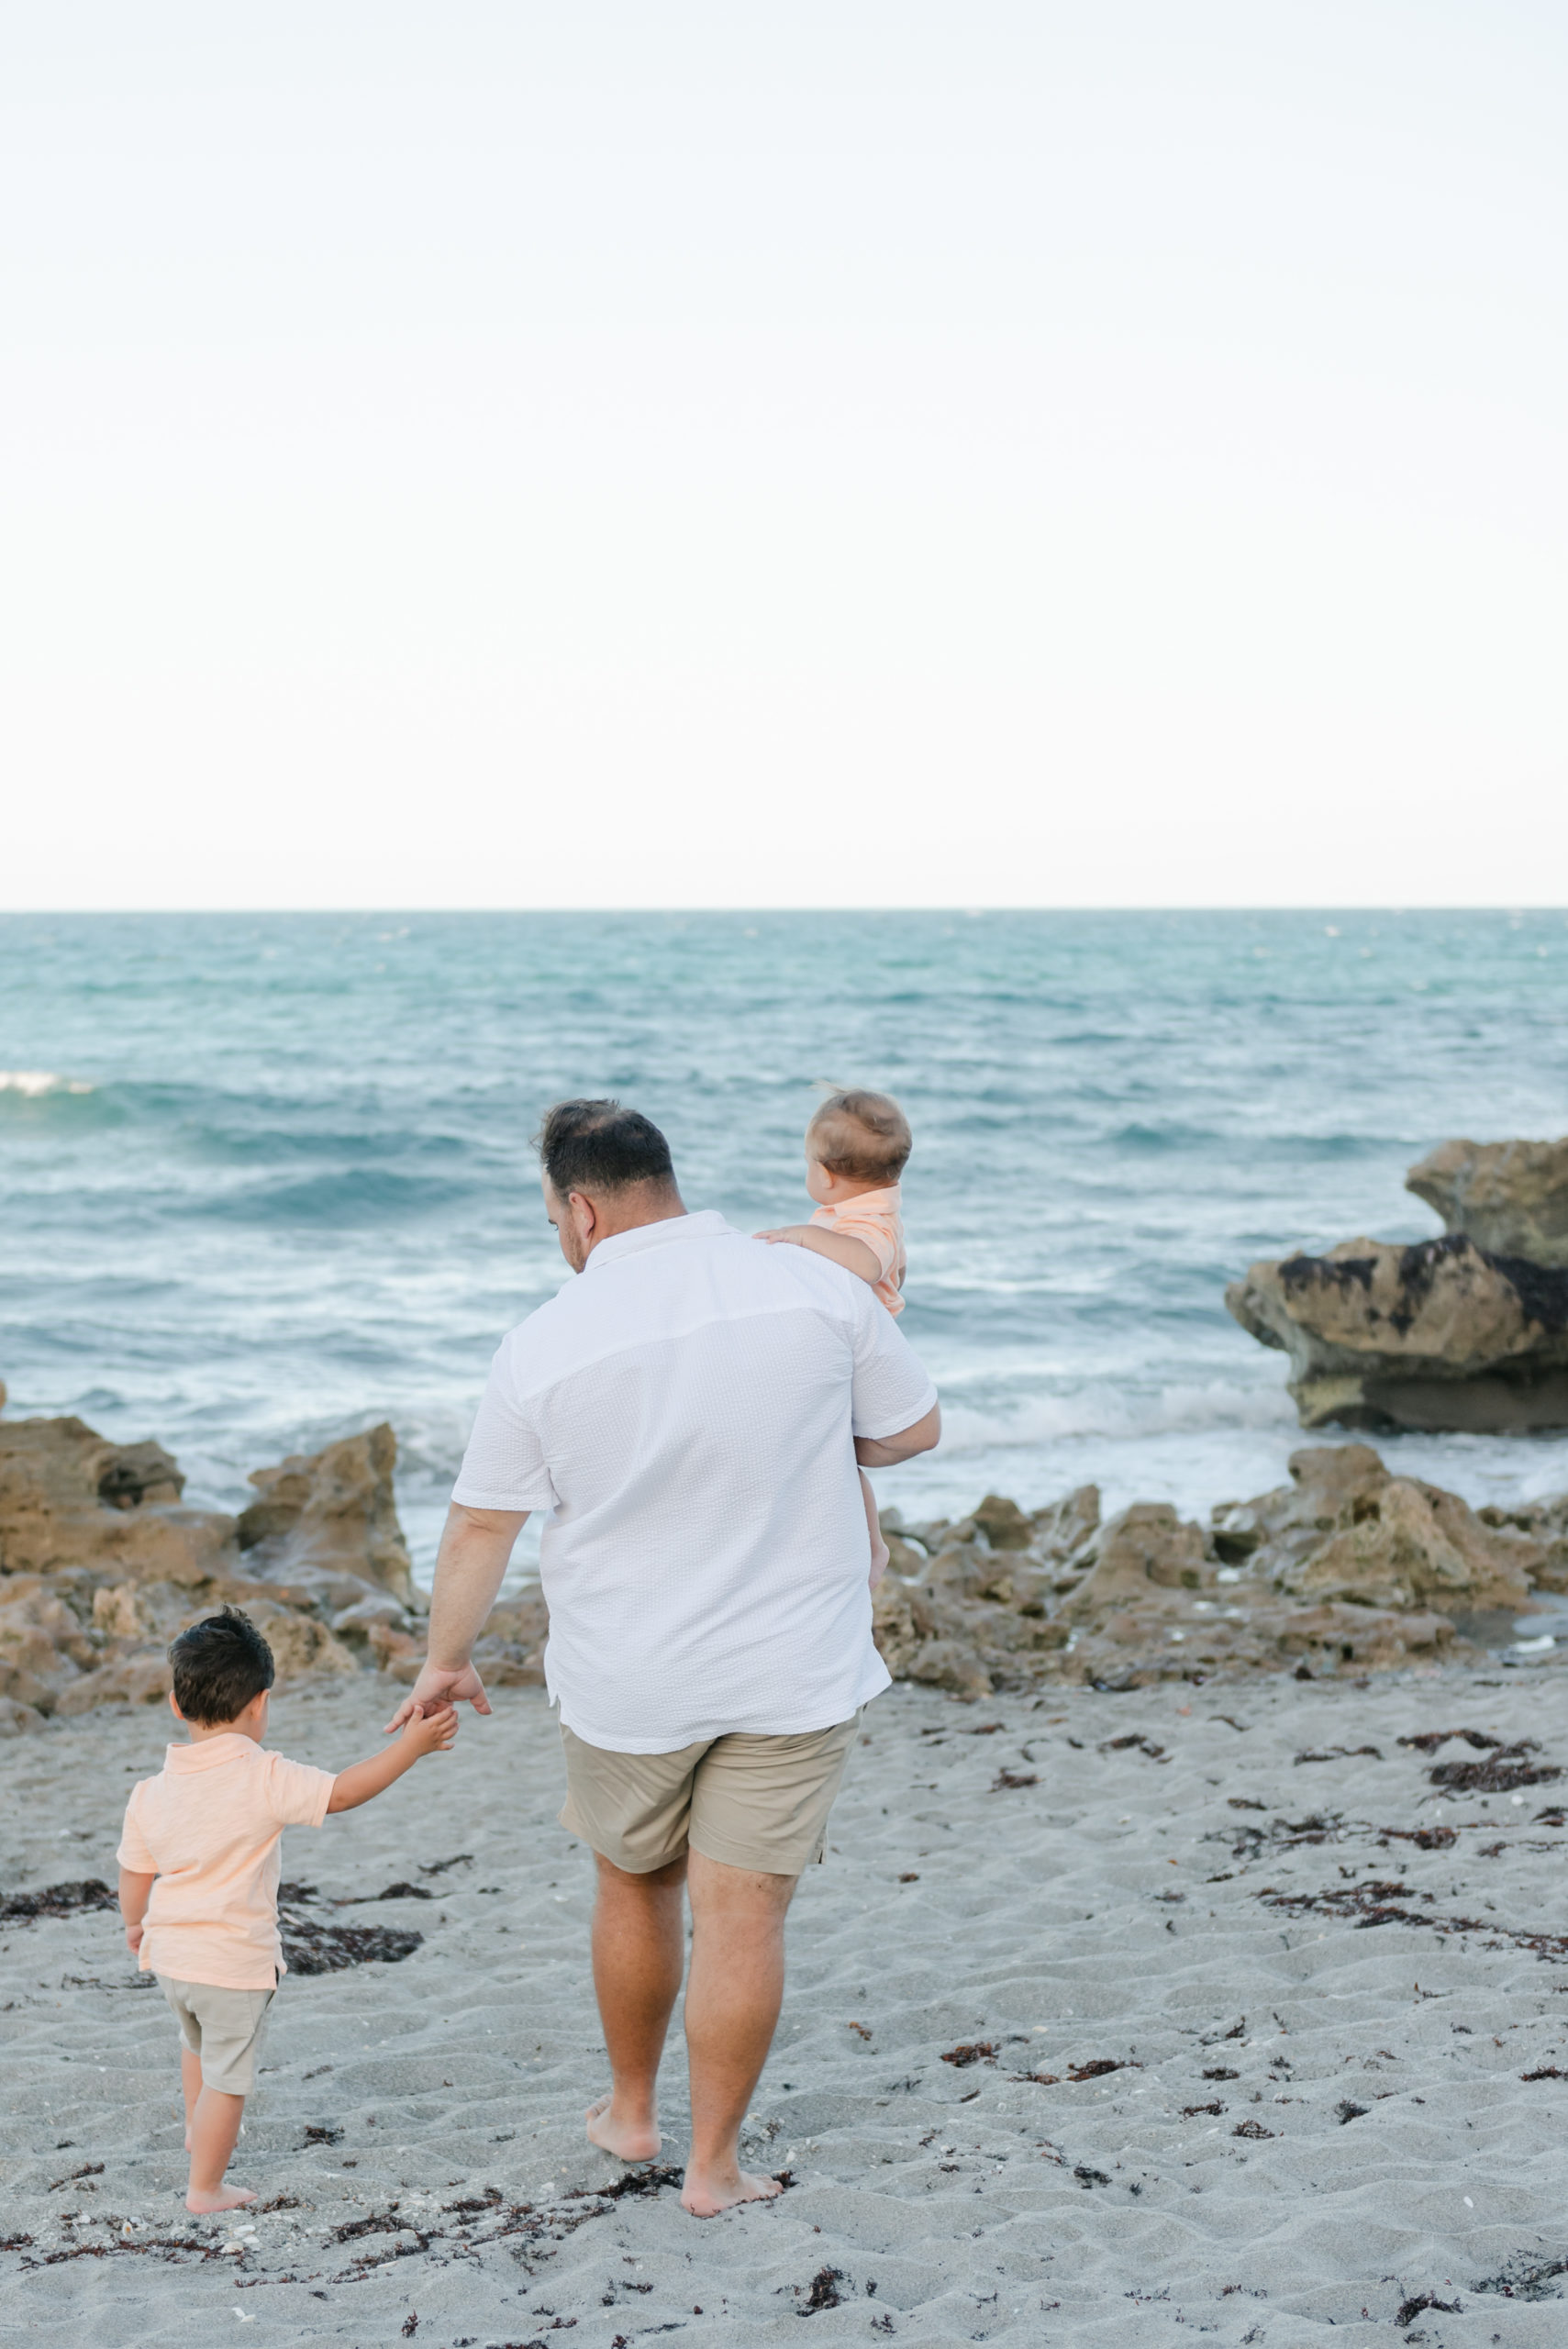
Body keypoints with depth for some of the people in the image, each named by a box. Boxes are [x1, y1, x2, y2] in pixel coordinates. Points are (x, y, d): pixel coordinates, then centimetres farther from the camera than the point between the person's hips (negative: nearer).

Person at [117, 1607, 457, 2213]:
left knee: (199, 2043, 33)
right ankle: (205, 2187, 17)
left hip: (170, 1955, 6)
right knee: (227, 2077, 9)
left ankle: (198, 2128, 54)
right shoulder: (264, 1780, -20)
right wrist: (413, 1744, -14)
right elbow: (343, 1792, -19)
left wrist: (134, 1925, 28)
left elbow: (134, 1877, 8)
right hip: (236, 1962, -6)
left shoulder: (150, 1793, -2)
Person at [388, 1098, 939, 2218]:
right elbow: (912, 1429, 2)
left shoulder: (545, 1345, -10)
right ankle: (715, 2164, 12)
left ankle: (631, 2110, 37)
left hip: (628, 1682, 0)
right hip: (794, 1672, 0)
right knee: (743, 1914, 5)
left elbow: (482, 1525, -2)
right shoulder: (816, 1287, -9)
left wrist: (447, 1659, 13)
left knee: (636, 1885, 22)